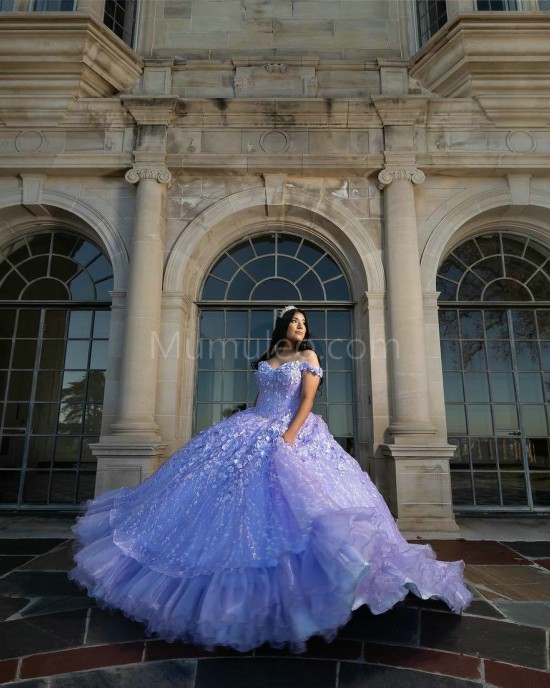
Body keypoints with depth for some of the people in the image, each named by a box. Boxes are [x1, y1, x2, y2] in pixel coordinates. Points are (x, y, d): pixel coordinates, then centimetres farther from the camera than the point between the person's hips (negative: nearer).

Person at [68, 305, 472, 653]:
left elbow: (308, 399, -9)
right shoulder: (268, 358, 16)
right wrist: (245, 428, 12)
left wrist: (290, 436, -20)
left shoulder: (308, 355, 2)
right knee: (230, 486, 1)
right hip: (255, 429, 5)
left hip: (292, 432, -5)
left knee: (291, 500, -17)